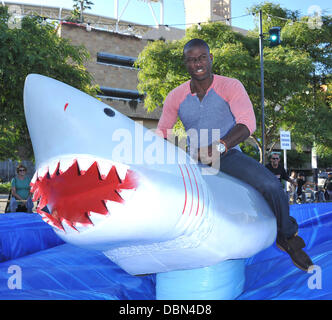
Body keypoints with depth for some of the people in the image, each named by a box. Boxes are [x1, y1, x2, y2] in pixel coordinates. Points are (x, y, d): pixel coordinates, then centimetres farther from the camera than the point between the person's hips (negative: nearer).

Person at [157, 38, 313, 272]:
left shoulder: (230, 87, -5)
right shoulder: (176, 97, 5)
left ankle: (288, 236, 3)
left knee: (271, 185, -28)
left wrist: (220, 146, -38)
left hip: (229, 155, -3)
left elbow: (247, 123, -20)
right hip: (194, 162, 3)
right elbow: (161, 133, 10)